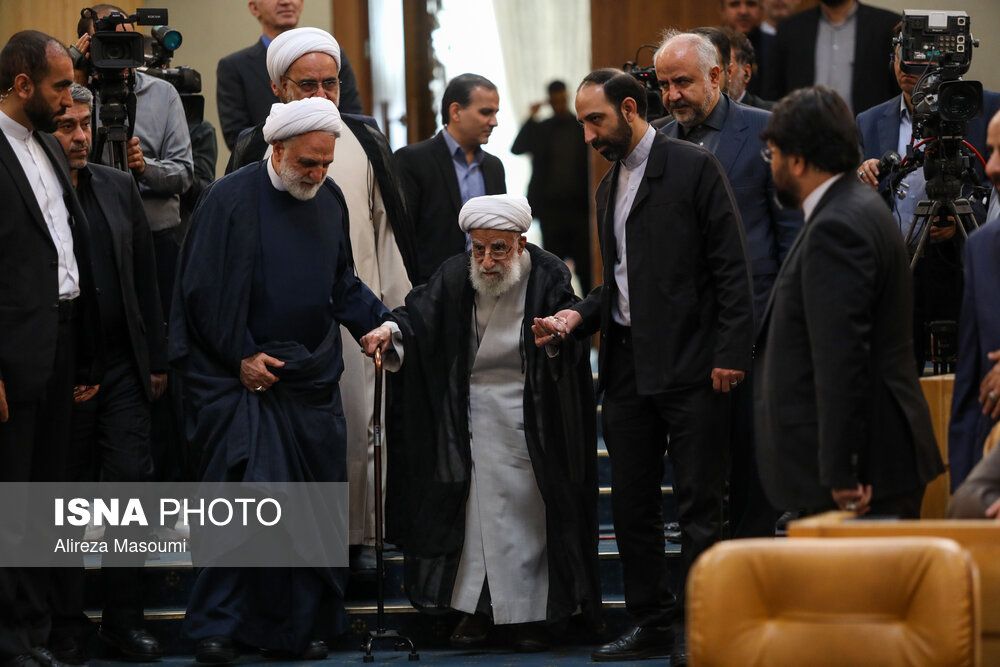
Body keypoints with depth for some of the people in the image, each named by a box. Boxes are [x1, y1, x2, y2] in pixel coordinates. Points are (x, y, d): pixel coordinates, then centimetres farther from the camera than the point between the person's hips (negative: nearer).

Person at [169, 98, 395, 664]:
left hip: (312, 378, 6)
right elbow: (203, 289, -9)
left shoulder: (330, 198, 8)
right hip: (242, 375, -5)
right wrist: (242, 355, -11)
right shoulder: (231, 200, -10)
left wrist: (375, 321, 2)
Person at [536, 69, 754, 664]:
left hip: (690, 365, -8)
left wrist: (731, 353, -15)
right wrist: (579, 316, 5)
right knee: (632, 504, 9)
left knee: (699, 505, -3)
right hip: (627, 364, 8)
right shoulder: (609, 187, 18)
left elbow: (732, 267, -9)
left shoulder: (693, 167, -6)